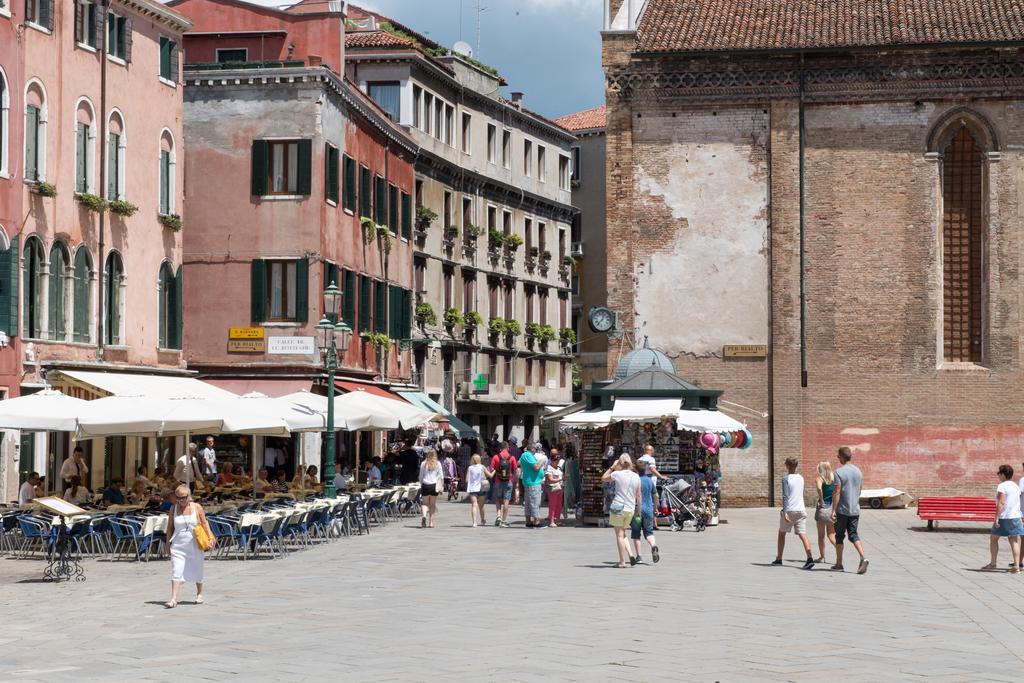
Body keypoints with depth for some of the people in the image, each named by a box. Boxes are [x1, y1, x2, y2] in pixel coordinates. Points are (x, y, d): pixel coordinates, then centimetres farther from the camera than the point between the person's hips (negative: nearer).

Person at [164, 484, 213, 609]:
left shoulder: (197, 507, -1)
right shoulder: (173, 509, 2)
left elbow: (205, 523, 4)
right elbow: (170, 527, 9)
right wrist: (168, 543, 7)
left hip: (195, 545, 0)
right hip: (178, 546, 0)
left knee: (197, 571, 14)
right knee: (176, 572, -12)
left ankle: (199, 594, 36)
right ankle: (173, 599, -18)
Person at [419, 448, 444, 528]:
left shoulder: (423, 464, 1)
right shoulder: (438, 464, -1)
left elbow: (420, 476, 5)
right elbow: (441, 476, -1)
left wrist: (420, 485, 15)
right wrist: (440, 486, 4)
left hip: (425, 485, 0)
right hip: (434, 485, 0)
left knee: (425, 503, 9)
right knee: (432, 504, 8)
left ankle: (424, 515, -19)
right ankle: (431, 522, 5)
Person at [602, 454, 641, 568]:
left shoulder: (617, 474, -8)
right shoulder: (636, 477, 4)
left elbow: (603, 478, 9)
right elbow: (638, 495, 8)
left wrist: (612, 467, 12)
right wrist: (638, 510, 16)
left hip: (618, 507, -4)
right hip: (630, 509, 4)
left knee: (619, 535, 2)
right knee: (622, 534, 19)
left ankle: (622, 561, 0)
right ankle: (630, 555, 2)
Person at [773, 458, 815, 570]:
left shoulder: (786, 478, -6)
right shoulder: (800, 478, 12)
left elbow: (785, 496, -12)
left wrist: (784, 512, -16)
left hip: (789, 510, -4)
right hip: (801, 510, 4)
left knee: (782, 533, 15)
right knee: (802, 534, -5)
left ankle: (779, 558, 23)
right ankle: (810, 558, -23)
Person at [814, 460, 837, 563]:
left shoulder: (819, 478, -7)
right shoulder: (834, 477, 4)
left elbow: (819, 488, -28)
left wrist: (821, 502, -18)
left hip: (823, 508, -4)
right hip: (833, 508, 4)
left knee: (821, 535, 9)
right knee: (831, 534, 11)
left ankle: (822, 557, 13)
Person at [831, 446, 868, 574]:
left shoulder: (839, 472, -12)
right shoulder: (858, 472, 8)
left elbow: (837, 492, -17)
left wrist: (833, 510, -15)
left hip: (842, 510, -5)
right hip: (855, 510, 5)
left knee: (839, 536, 7)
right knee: (853, 535, 8)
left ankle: (839, 564, 13)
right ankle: (863, 558, -14)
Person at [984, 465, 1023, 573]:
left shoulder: (1002, 486, -11)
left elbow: (1001, 503, -19)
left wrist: (996, 518, -21)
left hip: (1003, 517, -6)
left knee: (993, 538, 12)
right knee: (1014, 541, 0)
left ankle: (993, 563, 16)